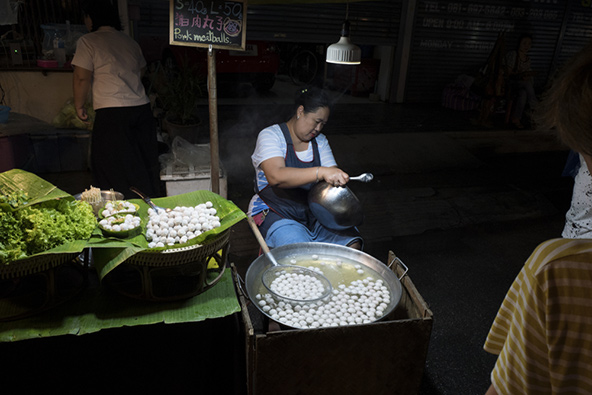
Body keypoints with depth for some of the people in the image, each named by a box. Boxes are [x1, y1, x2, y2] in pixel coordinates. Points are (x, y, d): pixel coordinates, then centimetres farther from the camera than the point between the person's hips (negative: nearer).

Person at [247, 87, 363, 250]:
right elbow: (275, 177, -28)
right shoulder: (270, 136, -9)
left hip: (313, 212, 6)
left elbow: (334, 176, 5)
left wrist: (340, 180, -20)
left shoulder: (320, 141, 12)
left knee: (352, 244, -15)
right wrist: (320, 172, -39)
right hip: (275, 215, -6)